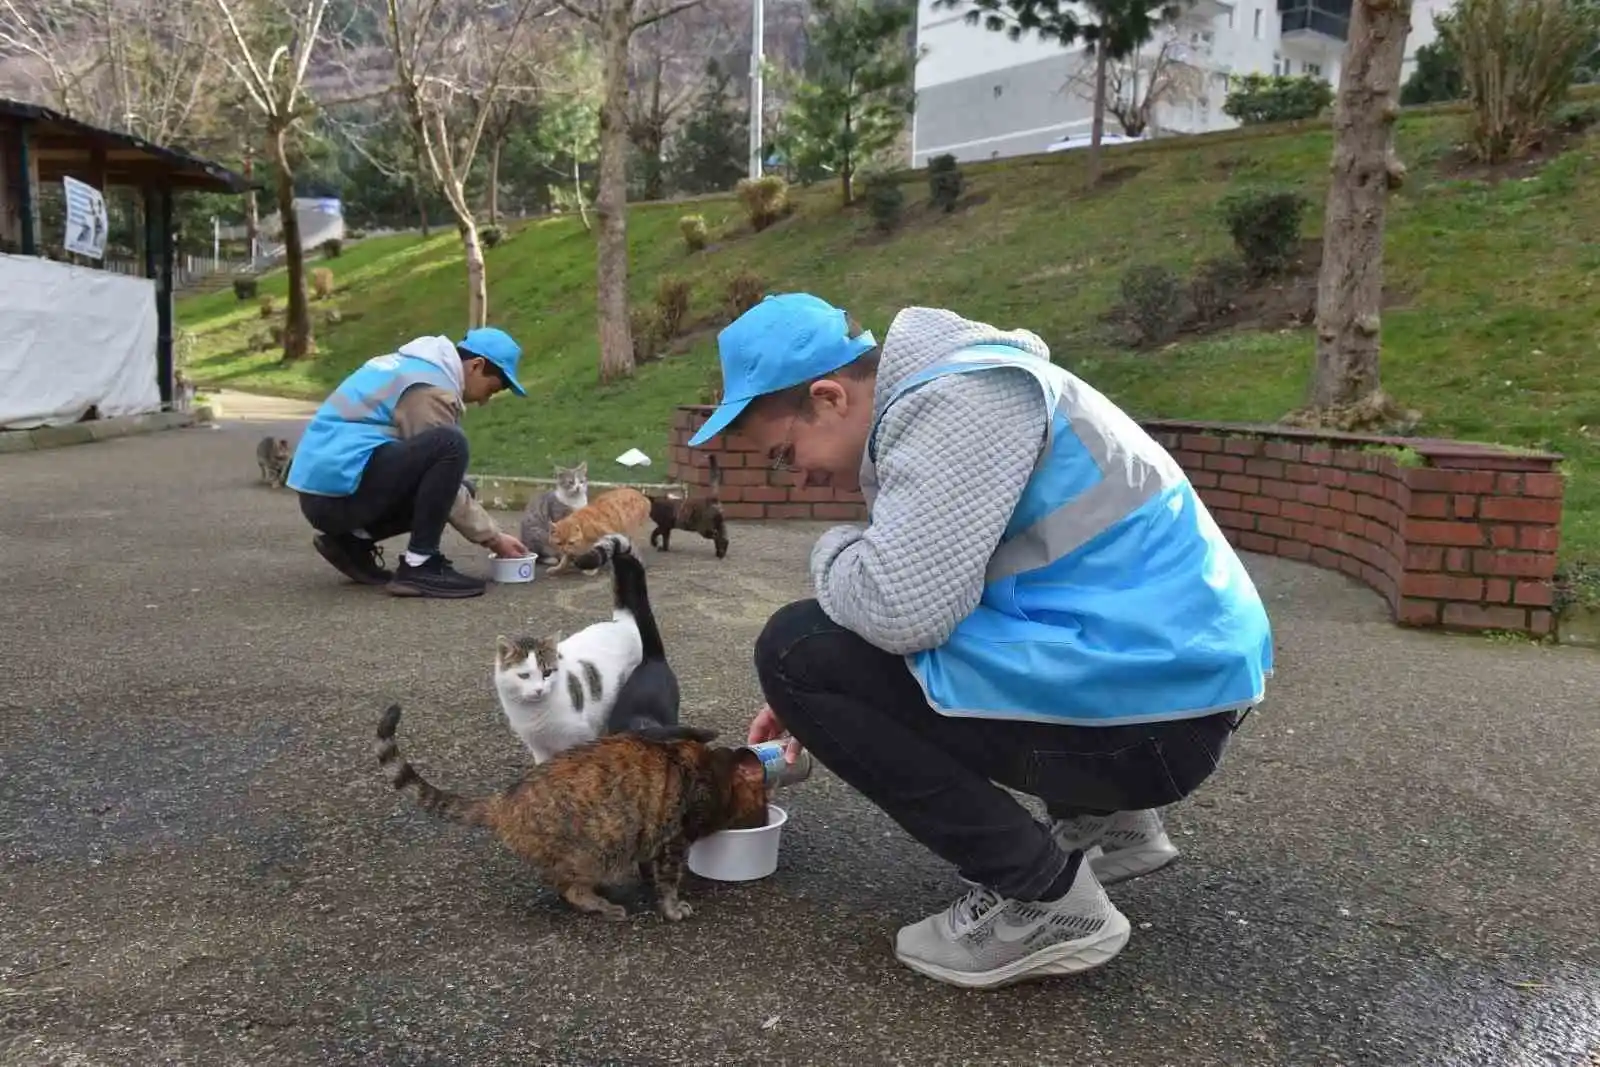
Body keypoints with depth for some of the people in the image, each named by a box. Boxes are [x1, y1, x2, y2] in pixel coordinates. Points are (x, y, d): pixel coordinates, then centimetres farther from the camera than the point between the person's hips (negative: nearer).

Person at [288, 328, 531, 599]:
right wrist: (492, 537, -2)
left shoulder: (417, 365, 19)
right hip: (340, 488, -10)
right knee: (449, 445, -23)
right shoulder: (432, 386, -12)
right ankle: (419, 566, -18)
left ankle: (352, 541, 11)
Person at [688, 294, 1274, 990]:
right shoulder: (935, 394, 14)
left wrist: (833, 553, -5)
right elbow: (925, 597, 20)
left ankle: (1044, 897, -6)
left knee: (796, 651, -11)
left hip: (1149, 704, -10)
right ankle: (1104, 819, 21)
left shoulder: (957, 398, -17)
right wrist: (813, 701, 12)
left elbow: (899, 608, -27)